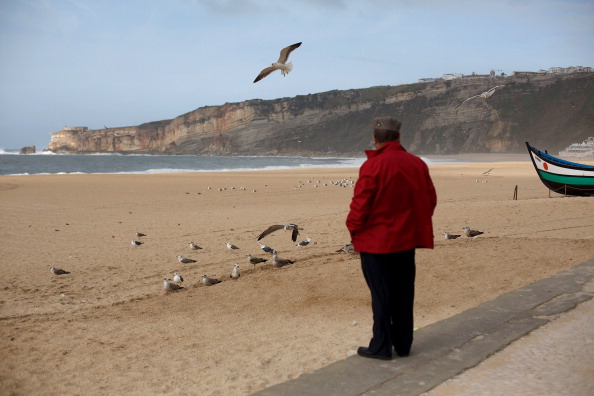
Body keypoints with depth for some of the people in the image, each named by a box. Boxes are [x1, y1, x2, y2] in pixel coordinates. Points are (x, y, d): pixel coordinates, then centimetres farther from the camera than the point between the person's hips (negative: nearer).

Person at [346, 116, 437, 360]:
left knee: (381, 294, 3)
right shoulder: (417, 164, 3)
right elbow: (430, 199, 9)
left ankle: (381, 347, 10)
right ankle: (403, 344, 22)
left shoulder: (372, 166, -16)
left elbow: (360, 204, -16)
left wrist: (353, 228, 1)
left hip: (376, 241, -5)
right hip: (406, 239, 6)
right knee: (403, 292, 13)